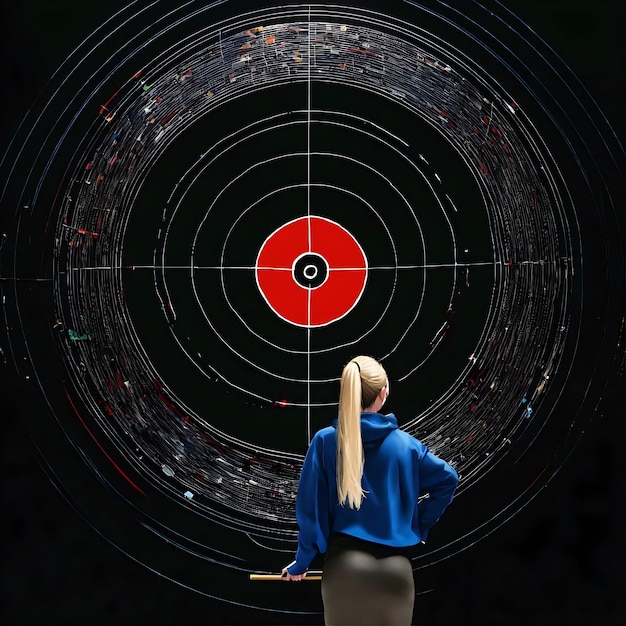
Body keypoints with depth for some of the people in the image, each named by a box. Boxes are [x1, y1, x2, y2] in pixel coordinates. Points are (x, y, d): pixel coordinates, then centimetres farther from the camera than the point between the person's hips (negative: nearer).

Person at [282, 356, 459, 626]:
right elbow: (447, 479, 7)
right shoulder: (405, 444, 3)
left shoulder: (326, 441, -3)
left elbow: (310, 508, -3)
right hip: (396, 569, 1)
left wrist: (301, 561, 6)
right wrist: (419, 526, 12)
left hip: (346, 565, -1)